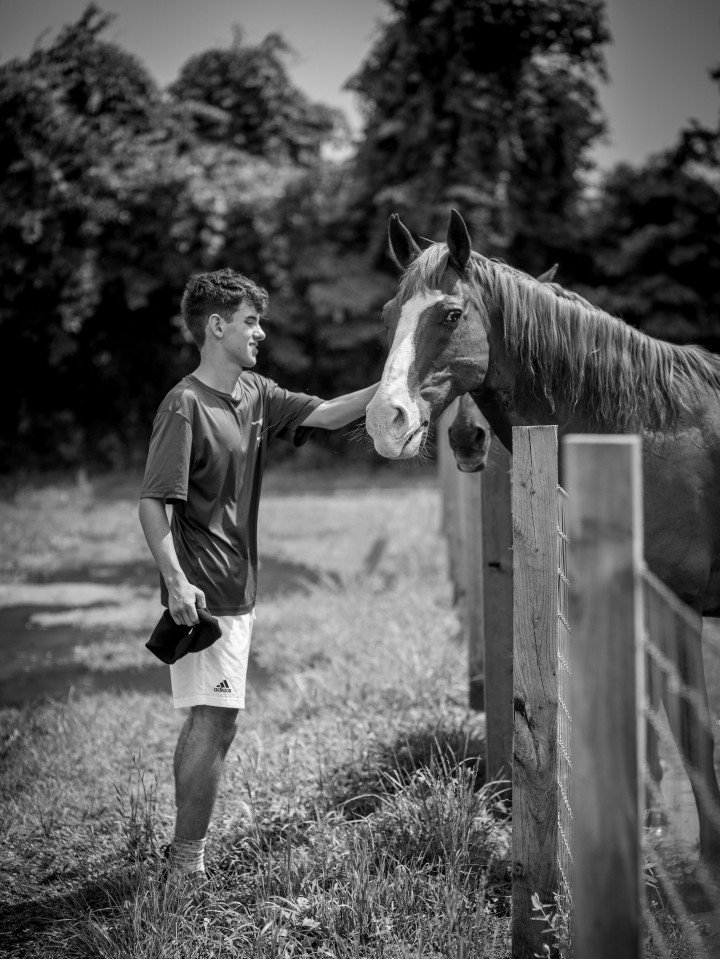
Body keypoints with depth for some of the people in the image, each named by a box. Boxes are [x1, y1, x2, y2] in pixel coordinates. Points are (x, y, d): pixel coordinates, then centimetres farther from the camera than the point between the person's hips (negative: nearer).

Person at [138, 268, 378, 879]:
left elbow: (328, 414, 6)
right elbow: (152, 503, -17)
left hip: (238, 588, 9)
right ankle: (189, 863, -1)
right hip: (204, 594, -9)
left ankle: (183, 855, 21)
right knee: (216, 720, -9)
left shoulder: (256, 395, 10)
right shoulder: (186, 406, -14)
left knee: (209, 721, 13)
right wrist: (176, 582, -26)